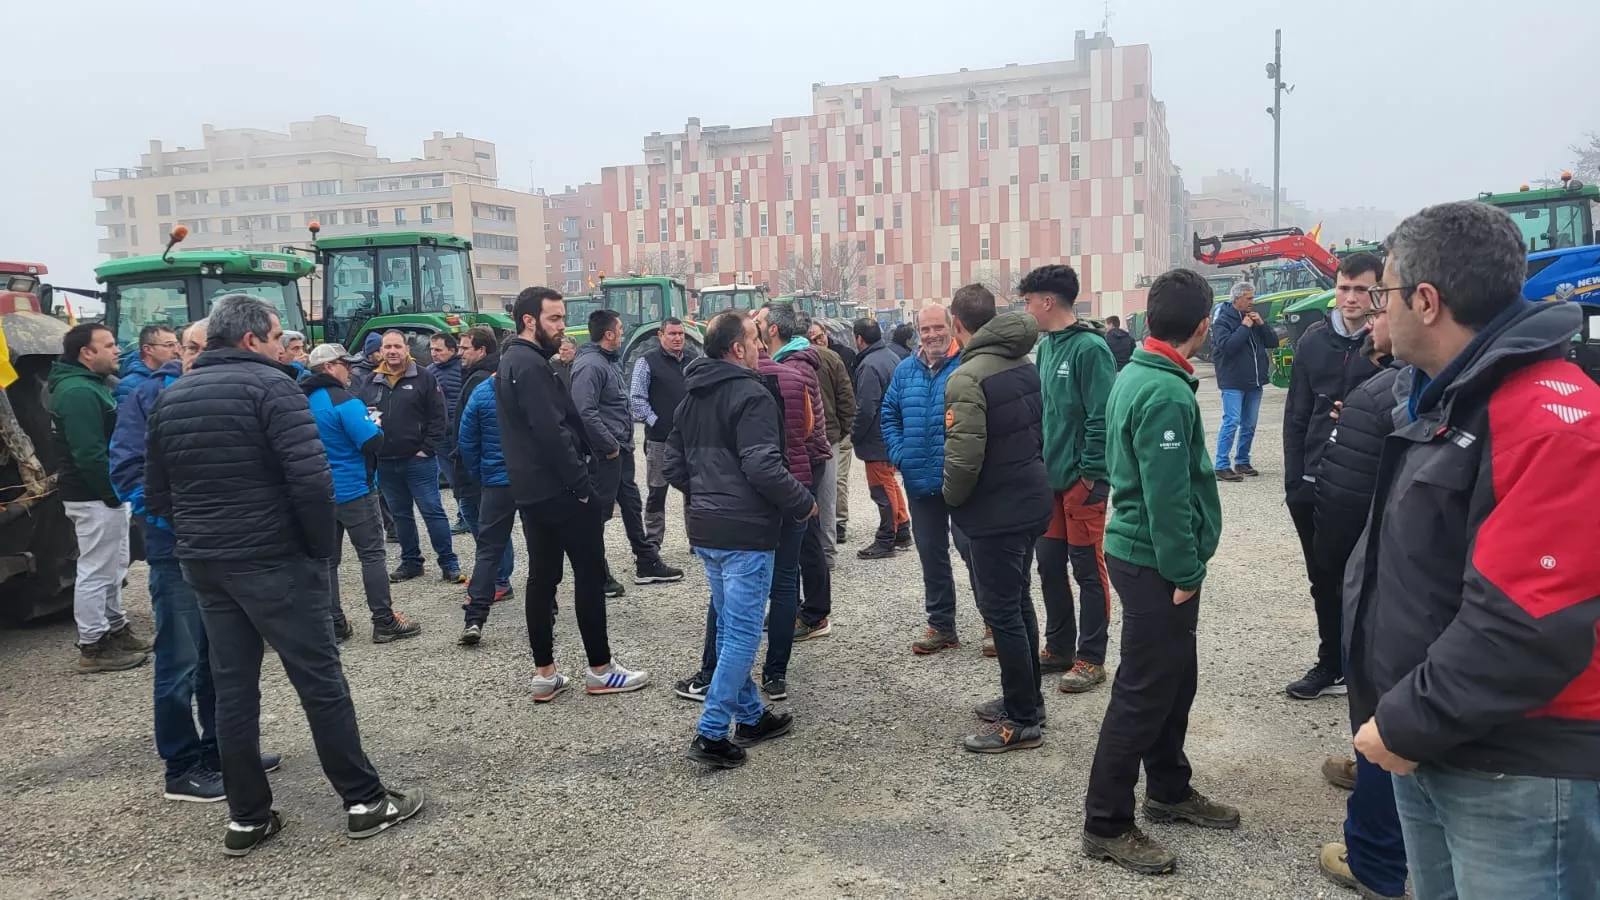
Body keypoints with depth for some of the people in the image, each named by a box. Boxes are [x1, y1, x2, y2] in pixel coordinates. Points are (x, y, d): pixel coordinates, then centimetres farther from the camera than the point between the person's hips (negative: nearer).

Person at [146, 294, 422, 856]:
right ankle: (365, 801, 9)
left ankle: (247, 818, 19)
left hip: (202, 563, 7)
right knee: (320, 680, 1)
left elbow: (156, 494, 14)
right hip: (273, 560, -7)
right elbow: (310, 477, -21)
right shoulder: (269, 384, -11)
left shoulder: (171, 397, 11)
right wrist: (321, 545, -9)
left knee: (233, 687, 12)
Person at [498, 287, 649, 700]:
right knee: (590, 574, -1)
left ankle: (544, 674, 15)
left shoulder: (513, 361, 16)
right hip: (559, 489, -10)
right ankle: (600, 670, 8)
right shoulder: (531, 365, -17)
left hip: (532, 488, 10)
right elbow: (552, 432, -24)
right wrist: (582, 482, -20)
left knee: (542, 576, 10)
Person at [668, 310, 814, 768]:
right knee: (743, 634, -1)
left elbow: (674, 466, 17)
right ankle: (711, 734, 1)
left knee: (731, 628, 18)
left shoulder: (692, 397, 12)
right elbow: (764, 468, -24)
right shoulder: (751, 395, -15)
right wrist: (804, 503, -10)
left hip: (705, 528, 9)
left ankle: (750, 716, 29)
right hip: (746, 532, -9)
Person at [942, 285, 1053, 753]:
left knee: (1001, 611, 1)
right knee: (1018, 602, 20)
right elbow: (1038, 429, 12)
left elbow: (964, 457, -25)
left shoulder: (967, 378, -21)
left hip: (995, 512, -9)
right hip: (1031, 499, 9)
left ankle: (1022, 721, 11)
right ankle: (1026, 699, 33)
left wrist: (951, 497, -8)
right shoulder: (1025, 364, 5)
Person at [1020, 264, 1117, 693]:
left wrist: (1090, 474, -17)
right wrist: (1038, 464, 12)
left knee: (1088, 569, 2)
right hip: (1048, 477, 8)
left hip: (1081, 480, -8)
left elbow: (1103, 417, -18)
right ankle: (1059, 647, 28)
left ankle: (1091, 659, 13)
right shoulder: (1045, 347, 10)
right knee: (1049, 565, 14)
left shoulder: (1090, 348, -15)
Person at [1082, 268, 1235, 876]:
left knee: (1173, 679, 20)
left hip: (1139, 550, 10)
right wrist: (1185, 573, -16)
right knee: (1144, 692, -1)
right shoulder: (1166, 393, -22)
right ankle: (1106, 824, 10)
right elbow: (1166, 496, -24)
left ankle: (1169, 791, 35)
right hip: (1156, 563, -10)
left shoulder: (1134, 374, 8)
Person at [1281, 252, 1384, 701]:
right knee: (1324, 580, 14)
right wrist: (1294, 479, 1)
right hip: (1313, 485, 4)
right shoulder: (1314, 340, 5)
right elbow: (1296, 416, 6)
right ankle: (1331, 664, 28)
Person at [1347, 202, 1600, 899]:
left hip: (1516, 771, -9)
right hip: (1426, 744, 9)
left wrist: (1407, 725, -19)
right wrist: (1397, 715, 12)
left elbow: (1529, 626, -27)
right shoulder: (1444, 402, 11)